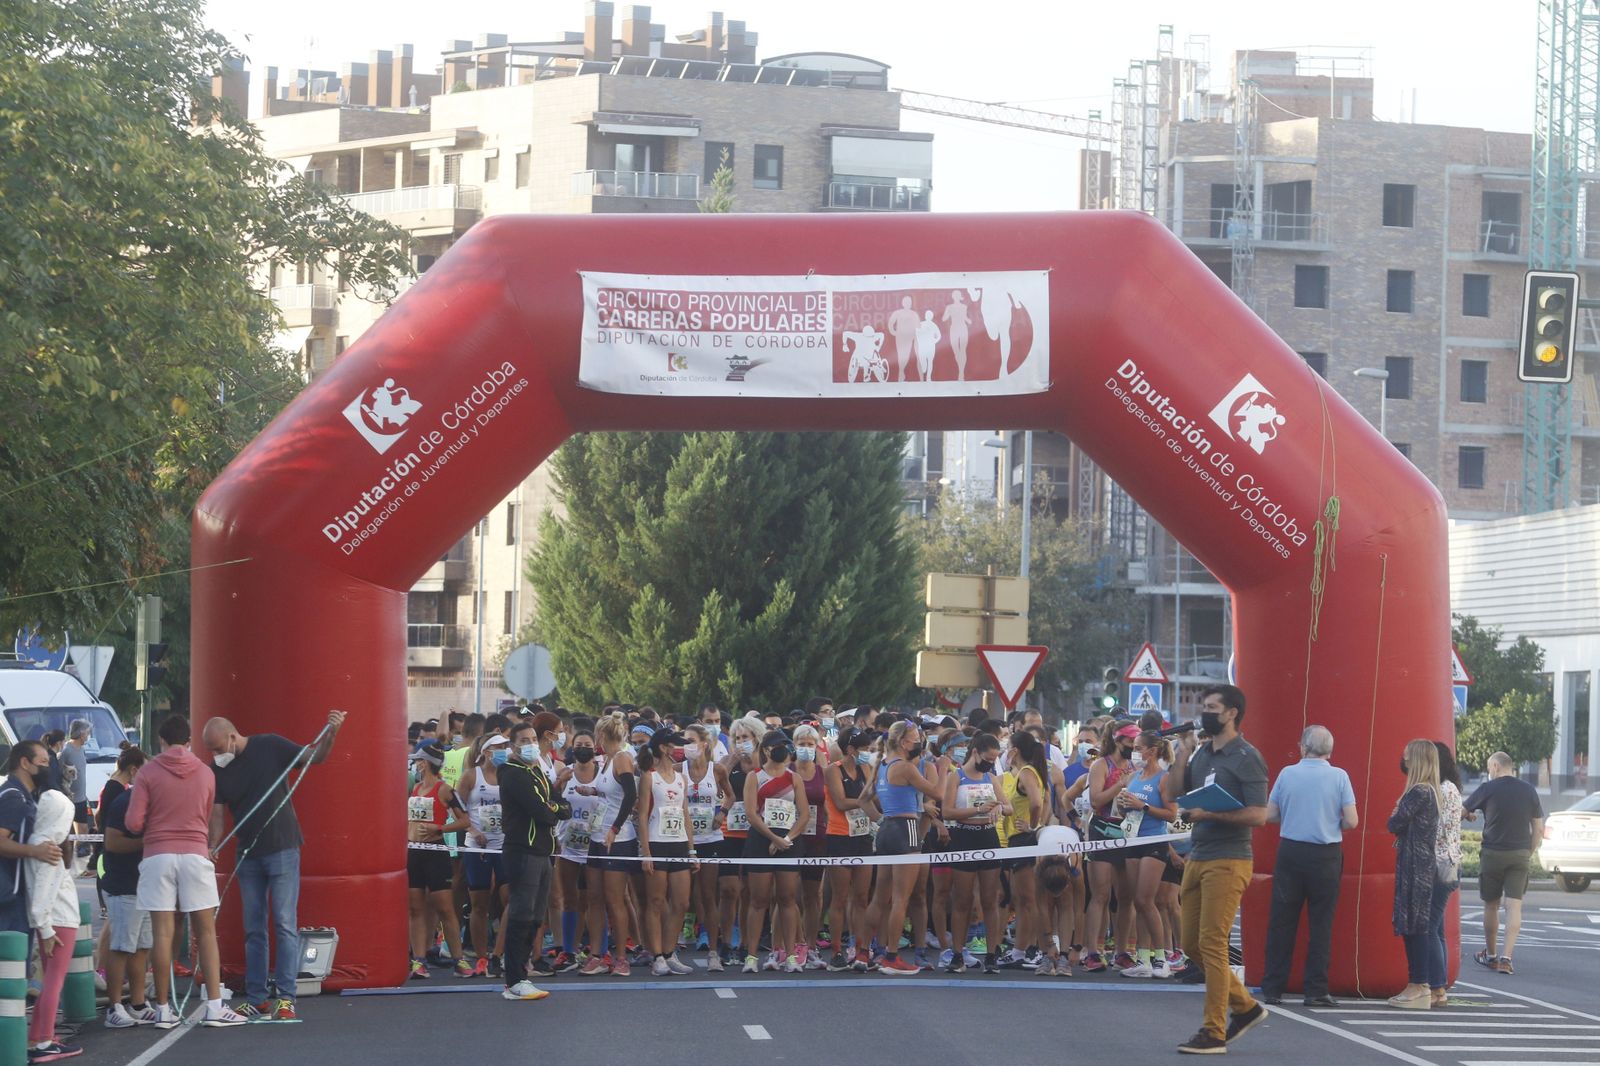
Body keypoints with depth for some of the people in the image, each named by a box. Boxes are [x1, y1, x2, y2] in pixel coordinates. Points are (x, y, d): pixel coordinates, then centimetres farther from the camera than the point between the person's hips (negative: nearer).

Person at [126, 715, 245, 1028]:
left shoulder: (149, 772, -1)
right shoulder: (205, 773, 6)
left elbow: (134, 823, -4)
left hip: (157, 856, -1)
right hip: (195, 854, 1)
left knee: (162, 933, 0)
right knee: (206, 932, 4)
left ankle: (163, 1009, 3)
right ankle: (214, 1007, -1)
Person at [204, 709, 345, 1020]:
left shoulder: (270, 747, -7)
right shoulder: (217, 770, 3)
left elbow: (313, 757, -3)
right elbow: (217, 814, 1)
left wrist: (330, 734, -22)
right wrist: (212, 848, -15)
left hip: (282, 848, -5)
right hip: (247, 855, 5)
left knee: (284, 924, -7)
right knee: (253, 929, 9)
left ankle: (285, 996, -6)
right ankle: (257, 998, 15)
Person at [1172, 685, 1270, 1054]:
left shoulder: (1246, 758, -9)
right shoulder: (1202, 753, 15)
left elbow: (1258, 815, -16)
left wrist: (1210, 814, -21)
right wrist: (1182, 751, 6)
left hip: (1228, 861, -8)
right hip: (1197, 857, 9)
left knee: (1212, 944, -8)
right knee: (1192, 944, 10)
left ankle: (1214, 1033, -4)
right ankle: (1245, 1006, 25)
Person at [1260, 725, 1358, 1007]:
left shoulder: (1287, 774, -1)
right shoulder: (1339, 777, -5)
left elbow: (1269, 814, 2)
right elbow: (1351, 821, -7)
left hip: (1290, 852, 1)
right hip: (1326, 855, -1)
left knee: (1282, 922, 7)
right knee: (1321, 923, 4)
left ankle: (1273, 988, 9)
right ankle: (1315, 991, 3)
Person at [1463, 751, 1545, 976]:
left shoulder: (1488, 789, -4)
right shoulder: (1529, 790, 5)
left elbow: (1461, 812, 5)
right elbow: (1538, 828, 7)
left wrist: (1469, 816, 27)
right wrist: (1530, 854, 15)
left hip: (1493, 853, -2)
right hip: (1520, 855, 2)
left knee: (1491, 905, 12)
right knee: (1514, 906, -2)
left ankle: (1490, 955, 23)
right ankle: (1506, 957, -12)